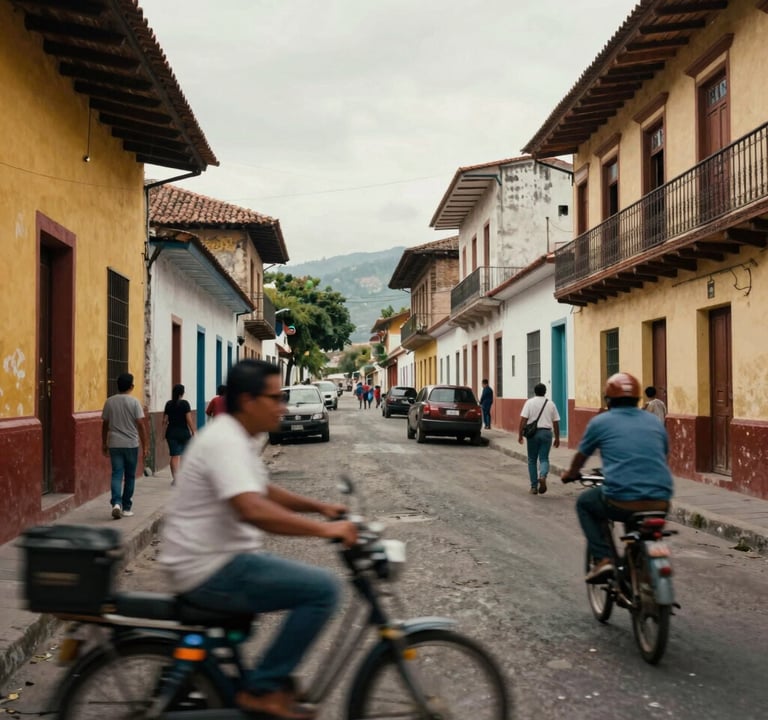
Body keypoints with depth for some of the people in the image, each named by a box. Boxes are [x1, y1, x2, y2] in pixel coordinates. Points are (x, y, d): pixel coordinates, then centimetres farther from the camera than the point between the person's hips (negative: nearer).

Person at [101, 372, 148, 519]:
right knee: (130, 476, 9)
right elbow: (140, 425, -10)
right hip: (131, 444, -2)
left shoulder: (109, 402, 2)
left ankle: (116, 503, -19)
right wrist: (145, 445, -5)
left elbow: (105, 424, 8)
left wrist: (104, 443, 19)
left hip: (114, 444, 2)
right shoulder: (134, 402, -7)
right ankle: (126, 508, 15)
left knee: (117, 474, 1)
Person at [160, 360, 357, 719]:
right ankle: (262, 688, -8)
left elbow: (264, 493, 24)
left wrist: (320, 506, 13)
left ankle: (274, 676, 29)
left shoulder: (237, 438, 12)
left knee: (308, 581, 23)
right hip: (212, 570, -11)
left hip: (219, 560, 11)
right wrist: (323, 528, -32)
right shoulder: (225, 442, -20)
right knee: (323, 588, -17)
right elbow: (252, 510, -35)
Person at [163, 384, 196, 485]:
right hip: (183, 432, -2)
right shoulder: (185, 403, -8)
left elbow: (165, 420, 5)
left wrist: (164, 432, 14)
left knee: (174, 456, 2)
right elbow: (189, 419, -12)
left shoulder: (169, 404, 3)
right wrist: (193, 432, -4)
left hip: (171, 432, 2)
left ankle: (174, 478, -3)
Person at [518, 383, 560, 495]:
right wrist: (557, 438, 16)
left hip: (533, 433, -1)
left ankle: (534, 487, 11)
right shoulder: (551, 404, 9)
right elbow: (556, 422, 10)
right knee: (544, 458, 6)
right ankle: (543, 476, -25)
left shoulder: (530, 402, 1)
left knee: (532, 460, 10)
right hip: (547, 432, 1)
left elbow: (523, 419, -8)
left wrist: (520, 434, -6)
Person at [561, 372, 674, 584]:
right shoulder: (655, 422, 16)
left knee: (584, 503, 25)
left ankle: (602, 558, 9)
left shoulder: (600, 422, 7)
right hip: (660, 504, 4)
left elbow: (581, 456, 21)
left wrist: (570, 474, 43)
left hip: (622, 502, -4)